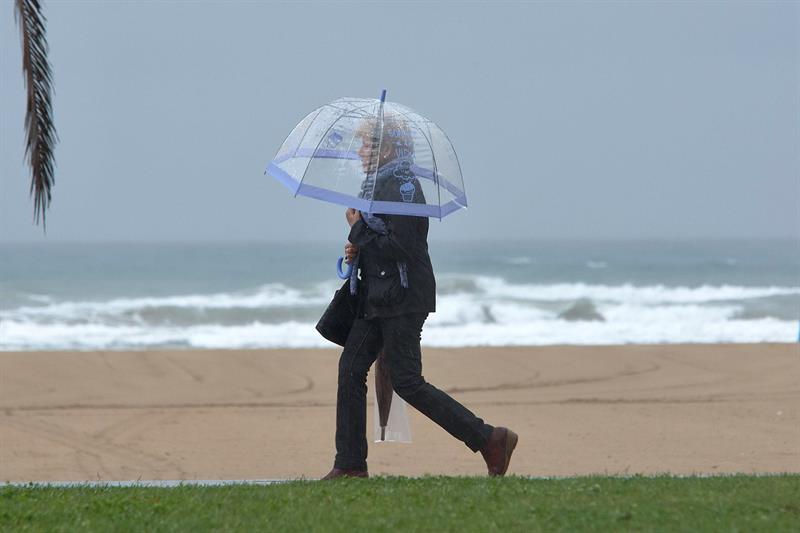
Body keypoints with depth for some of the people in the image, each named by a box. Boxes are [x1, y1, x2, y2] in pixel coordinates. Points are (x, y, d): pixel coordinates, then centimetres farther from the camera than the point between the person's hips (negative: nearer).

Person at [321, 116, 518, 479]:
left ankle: (490, 440, -6)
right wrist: (358, 248, 6)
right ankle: (350, 465, 10)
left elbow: (400, 247, -23)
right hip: (376, 297, 10)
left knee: (407, 382, -10)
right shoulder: (377, 185, 14)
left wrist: (359, 231, -13)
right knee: (351, 370, 6)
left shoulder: (403, 187, -16)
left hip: (403, 298, -10)